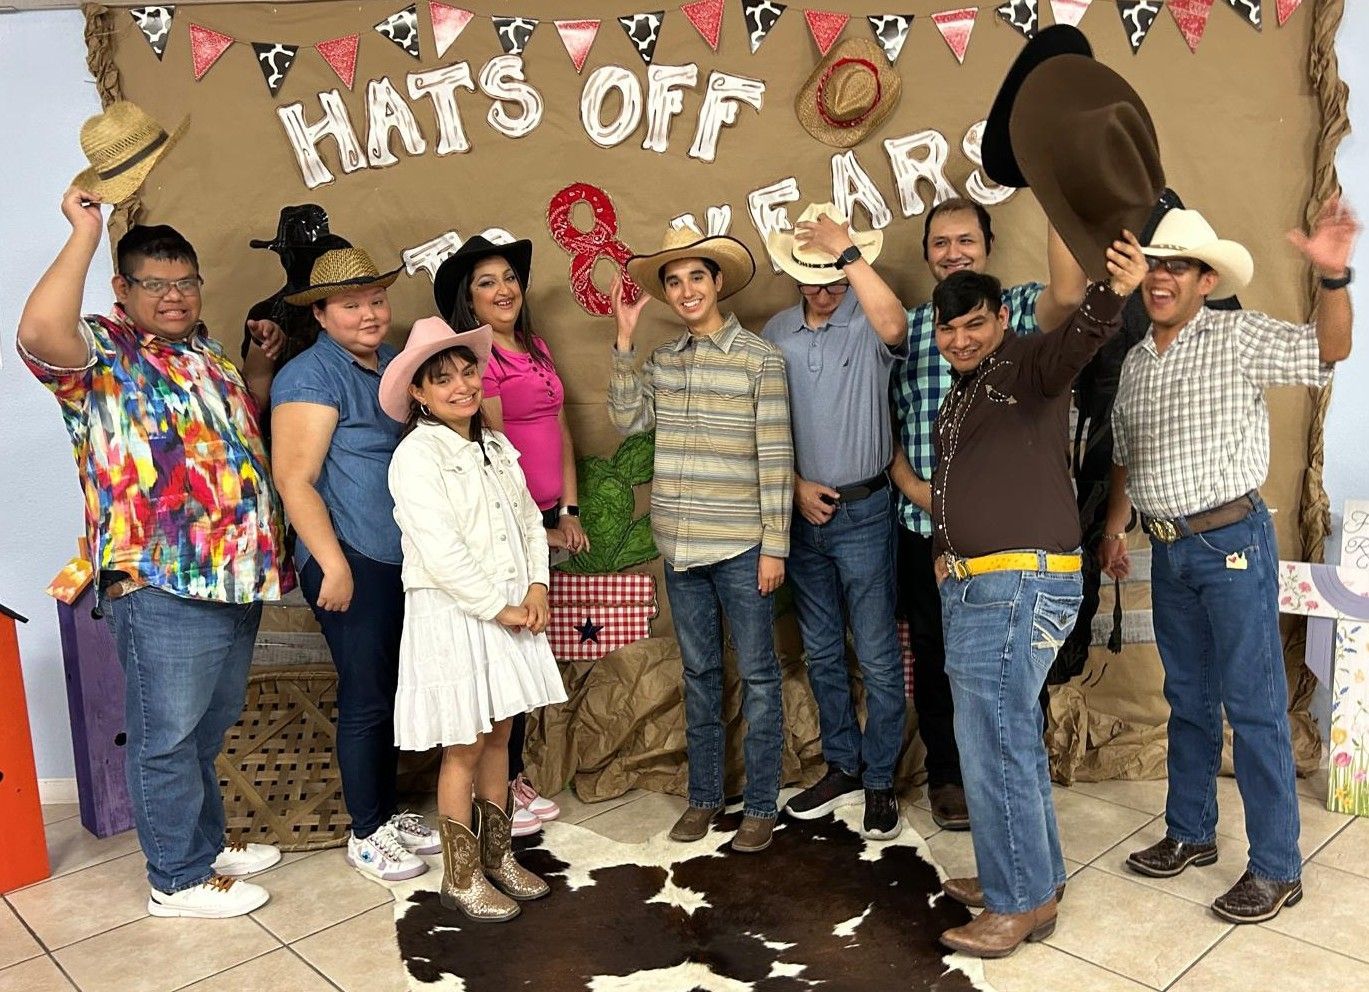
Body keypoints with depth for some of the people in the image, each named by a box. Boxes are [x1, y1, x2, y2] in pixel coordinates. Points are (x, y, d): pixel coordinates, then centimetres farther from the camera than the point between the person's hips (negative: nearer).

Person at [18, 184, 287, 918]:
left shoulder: (205, 354, 17)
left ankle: (205, 842, 37)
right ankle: (178, 878, 19)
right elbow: (39, 332, -32)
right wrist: (85, 233, -22)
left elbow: (243, 430, 35)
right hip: (161, 585, -8)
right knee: (167, 737, 5)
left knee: (210, 728, 21)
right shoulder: (100, 355, -8)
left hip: (233, 577, 8)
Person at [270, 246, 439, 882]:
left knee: (392, 691, 16)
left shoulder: (395, 363, 13)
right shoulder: (311, 377, -11)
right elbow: (294, 480, -16)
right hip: (354, 562, -8)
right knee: (366, 698, 1)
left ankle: (388, 811, 31)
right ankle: (366, 835, 18)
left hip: (406, 559, 8)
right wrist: (333, 565, -19)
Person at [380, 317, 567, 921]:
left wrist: (536, 587, -2)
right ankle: (461, 879, 17)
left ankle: (497, 855, 30)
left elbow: (528, 518, 12)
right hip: (452, 616, -7)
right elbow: (440, 551, -20)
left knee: (498, 736, 15)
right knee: (463, 747, 2)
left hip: (510, 610, 7)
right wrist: (499, 608, -15)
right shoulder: (416, 456, -14)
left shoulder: (496, 447, 10)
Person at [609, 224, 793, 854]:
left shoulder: (760, 359, -6)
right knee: (699, 672, 15)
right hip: (680, 544, 5)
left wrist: (775, 544, -11)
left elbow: (775, 458, -8)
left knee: (756, 675, 6)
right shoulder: (661, 360, 8)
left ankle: (761, 806, 19)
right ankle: (704, 796, 28)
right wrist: (623, 339, -6)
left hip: (741, 546, -4)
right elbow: (625, 419, -3)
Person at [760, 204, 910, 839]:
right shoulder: (776, 333, 5)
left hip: (862, 512, -5)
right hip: (802, 512, 5)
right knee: (821, 654, 15)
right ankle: (842, 768, 30)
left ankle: (879, 783, 18)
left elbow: (895, 325, -35)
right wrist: (795, 484, -2)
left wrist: (849, 253, -29)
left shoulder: (868, 325, -9)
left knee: (878, 658, 3)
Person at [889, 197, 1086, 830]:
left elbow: (1069, 294, -22)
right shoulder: (907, 327, 8)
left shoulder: (1016, 309, 1)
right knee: (935, 654, 12)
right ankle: (946, 774, 30)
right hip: (925, 523, 2)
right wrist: (909, 483, -7)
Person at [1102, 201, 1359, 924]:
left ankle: (1276, 869, 11)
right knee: (1187, 700, 17)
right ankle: (1190, 833, 31)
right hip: (1167, 550, 6)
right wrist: (1114, 529, 19)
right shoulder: (1135, 361, 12)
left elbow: (1327, 351, -18)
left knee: (1253, 707, -1)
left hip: (1231, 542, -6)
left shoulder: (1238, 336, -6)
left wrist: (1332, 276, -33)